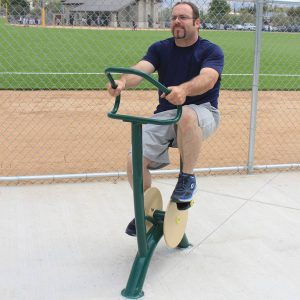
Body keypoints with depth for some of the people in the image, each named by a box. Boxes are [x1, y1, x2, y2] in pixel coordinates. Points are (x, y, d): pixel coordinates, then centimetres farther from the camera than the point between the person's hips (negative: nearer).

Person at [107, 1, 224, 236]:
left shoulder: (211, 51, -4)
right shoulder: (160, 48, 6)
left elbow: (208, 78, -26)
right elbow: (140, 69, -13)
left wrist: (183, 89, -49)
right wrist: (123, 81, -38)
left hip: (202, 113, -3)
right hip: (164, 114, 4)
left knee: (186, 116, -41)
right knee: (135, 160, -18)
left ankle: (188, 177, -16)